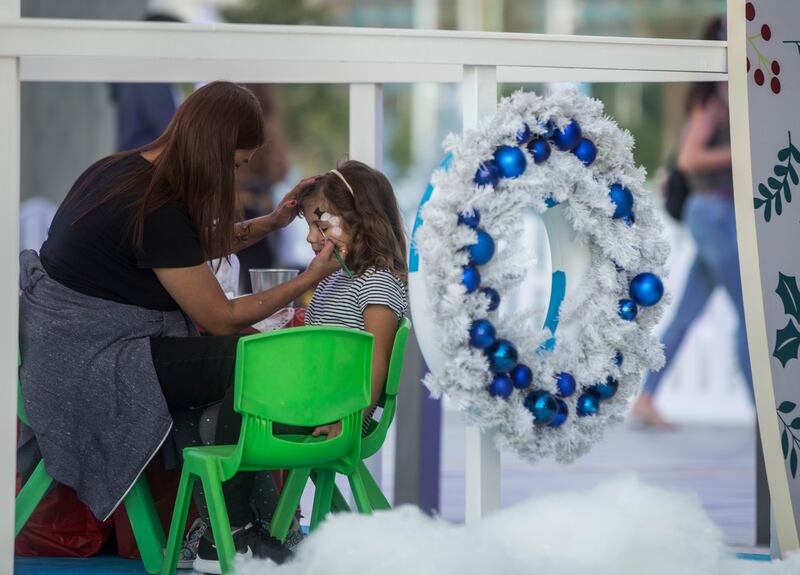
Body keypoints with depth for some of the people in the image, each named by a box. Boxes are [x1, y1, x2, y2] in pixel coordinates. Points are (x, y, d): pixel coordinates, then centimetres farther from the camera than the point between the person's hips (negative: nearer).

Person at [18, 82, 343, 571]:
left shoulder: (125, 168, 6)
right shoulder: (157, 209, -23)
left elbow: (197, 247, 24)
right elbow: (220, 317, -13)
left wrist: (271, 222, 13)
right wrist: (310, 279, -6)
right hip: (86, 372, -10)